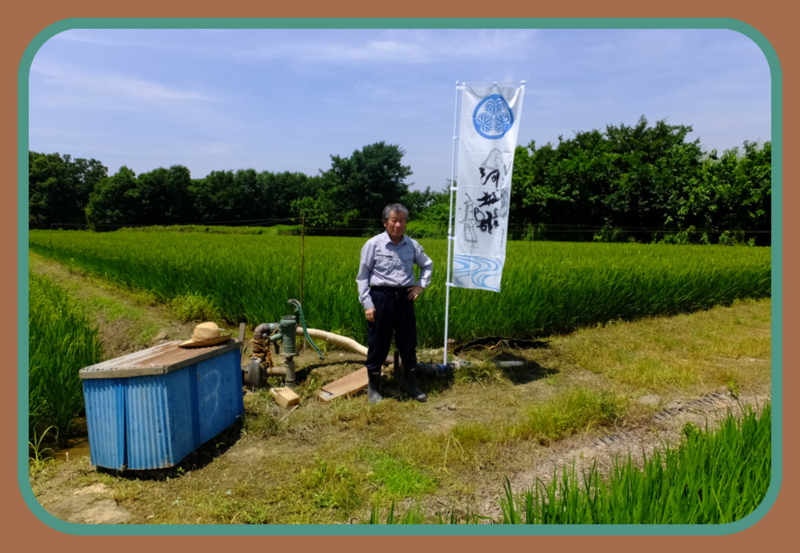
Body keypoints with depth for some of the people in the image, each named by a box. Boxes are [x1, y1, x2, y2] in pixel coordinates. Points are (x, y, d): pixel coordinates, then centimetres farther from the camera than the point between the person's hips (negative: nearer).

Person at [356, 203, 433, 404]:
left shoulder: (412, 245, 5)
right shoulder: (373, 244, -6)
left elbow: (427, 265, 23)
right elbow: (362, 276, -4)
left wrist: (422, 285, 8)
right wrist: (367, 304, -9)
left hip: (404, 298, 4)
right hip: (381, 297, -3)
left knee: (408, 343, 11)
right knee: (378, 344, 4)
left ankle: (410, 385, 29)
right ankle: (373, 387, 22)